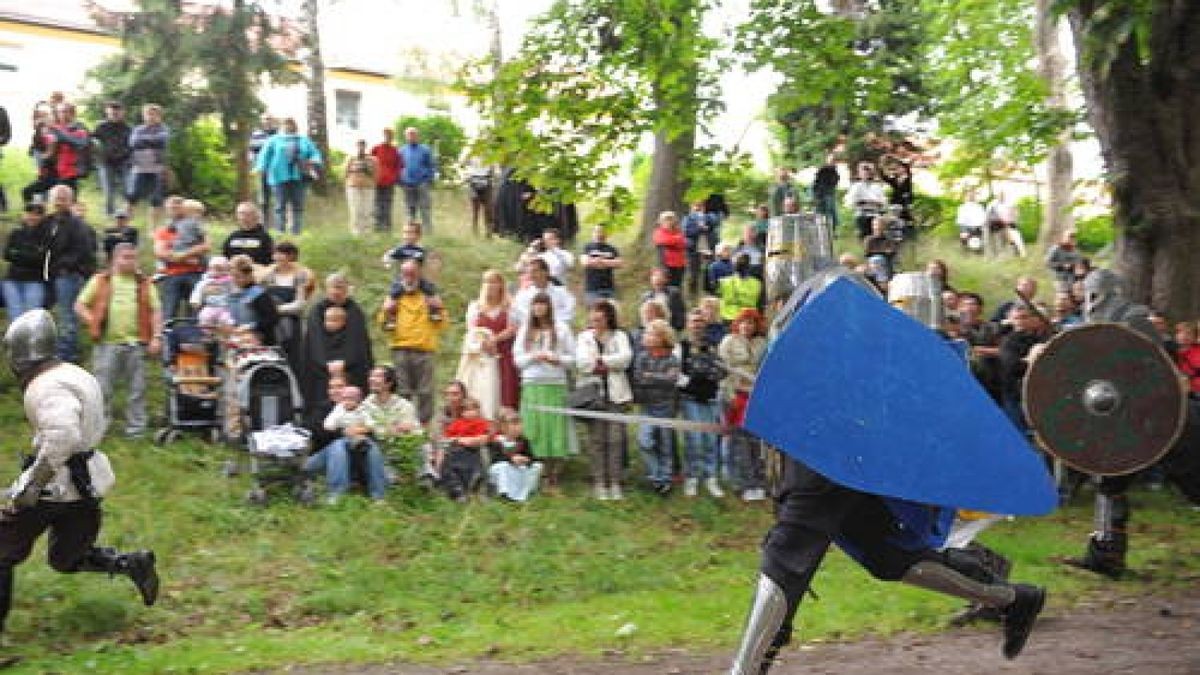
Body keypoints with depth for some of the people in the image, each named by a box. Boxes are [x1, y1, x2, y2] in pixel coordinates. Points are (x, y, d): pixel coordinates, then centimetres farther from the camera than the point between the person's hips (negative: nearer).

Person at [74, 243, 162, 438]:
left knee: (137, 390, 6)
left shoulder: (144, 283, 12)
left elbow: (155, 311, 9)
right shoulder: (101, 281, 8)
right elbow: (80, 305, 8)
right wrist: (93, 323, -5)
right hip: (107, 343, -1)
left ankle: (136, 428, 15)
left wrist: (156, 337, -1)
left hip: (136, 343, 1)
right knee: (102, 388, 1)